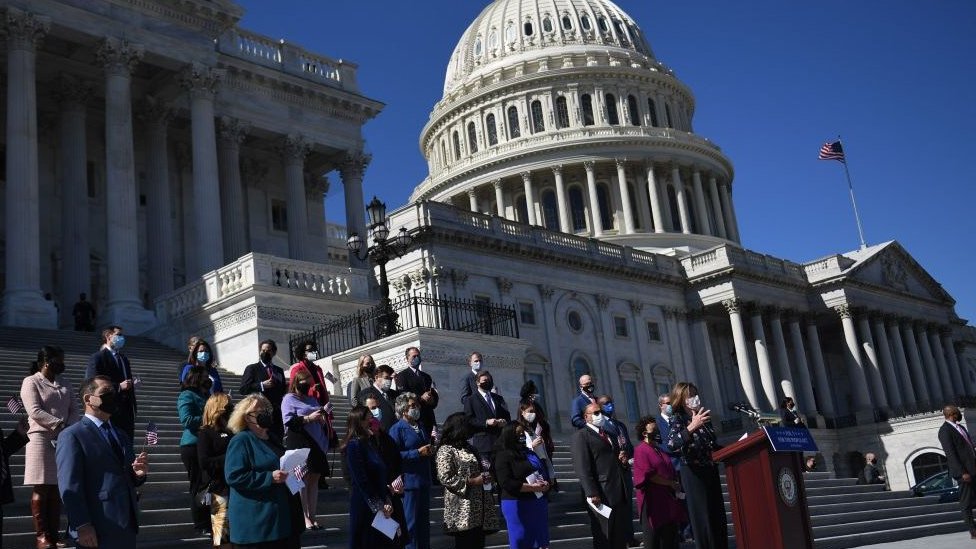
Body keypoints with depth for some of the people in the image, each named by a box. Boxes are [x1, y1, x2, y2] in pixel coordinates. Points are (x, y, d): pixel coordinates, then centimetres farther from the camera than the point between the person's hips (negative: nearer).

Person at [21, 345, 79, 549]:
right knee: (41, 489, -3)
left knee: (57, 489, 5)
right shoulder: (31, 382, -1)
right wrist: (61, 425, -18)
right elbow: (35, 412, -12)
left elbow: (73, 410, 11)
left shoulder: (64, 383, 17)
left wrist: (73, 427, -9)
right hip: (41, 439, -5)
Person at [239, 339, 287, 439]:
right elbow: (243, 390, -5)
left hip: (277, 414, 4)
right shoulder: (251, 368, 6)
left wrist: (287, 389, 2)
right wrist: (262, 385, -14)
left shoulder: (279, 370, 21)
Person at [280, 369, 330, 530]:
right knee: (303, 479, -8)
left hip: (316, 443, 7)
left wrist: (322, 420, 5)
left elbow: (321, 420, 28)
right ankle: (305, 517, -7)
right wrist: (309, 418, -15)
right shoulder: (289, 399, 3)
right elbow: (289, 421, -10)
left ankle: (312, 516, 7)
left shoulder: (312, 399, 23)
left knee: (314, 479, 4)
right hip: (299, 443, -6)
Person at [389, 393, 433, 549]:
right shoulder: (397, 429, -10)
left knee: (424, 519, 14)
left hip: (424, 480, 8)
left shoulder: (421, 427, 16)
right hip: (409, 481, -8)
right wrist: (418, 453, -22)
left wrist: (429, 451, 8)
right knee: (411, 521, -1)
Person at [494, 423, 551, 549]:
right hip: (517, 504, -7)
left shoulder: (529, 453, 16)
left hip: (538, 502, 7)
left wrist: (545, 484, -1)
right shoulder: (504, 456, -8)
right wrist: (532, 487, -19)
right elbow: (506, 483, -18)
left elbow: (544, 472, 22)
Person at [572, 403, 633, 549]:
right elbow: (582, 468, -14)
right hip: (602, 495, -8)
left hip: (621, 493, 8)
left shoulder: (610, 434, 21)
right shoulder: (581, 436, -5)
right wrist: (592, 493, -22)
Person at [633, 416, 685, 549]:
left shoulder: (659, 450, 17)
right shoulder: (641, 450, -9)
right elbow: (649, 475, -17)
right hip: (653, 500, -8)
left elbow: (670, 471, 23)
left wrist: (675, 483, 4)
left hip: (668, 498, 8)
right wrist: (671, 483, -13)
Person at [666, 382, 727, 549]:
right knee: (702, 516, -5)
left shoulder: (702, 415, 9)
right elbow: (672, 444, -29)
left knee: (718, 513, 9)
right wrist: (692, 427, -37)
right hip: (693, 472, -6)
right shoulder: (677, 418, -10)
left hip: (710, 469, 7)